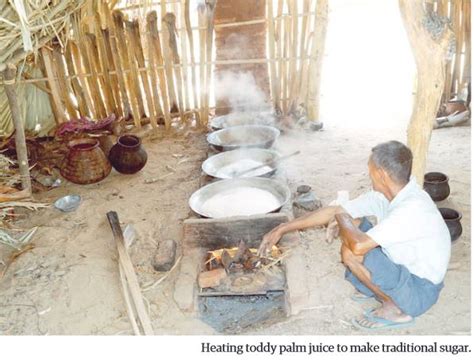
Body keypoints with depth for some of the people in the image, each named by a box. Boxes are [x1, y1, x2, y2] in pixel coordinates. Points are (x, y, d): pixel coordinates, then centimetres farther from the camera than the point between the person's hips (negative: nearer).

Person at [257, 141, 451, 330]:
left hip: (418, 292, -8)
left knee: (351, 251, -27)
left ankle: (395, 309, -4)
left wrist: (342, 219, -17)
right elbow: (335, 211, -5)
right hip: (402, 267, 8)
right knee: (352, 224, 1)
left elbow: (358, 245, -42)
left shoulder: (413, 208, -33)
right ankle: (373, 286, 13)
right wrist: (281, 229, -3)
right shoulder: (386, 194, -7)